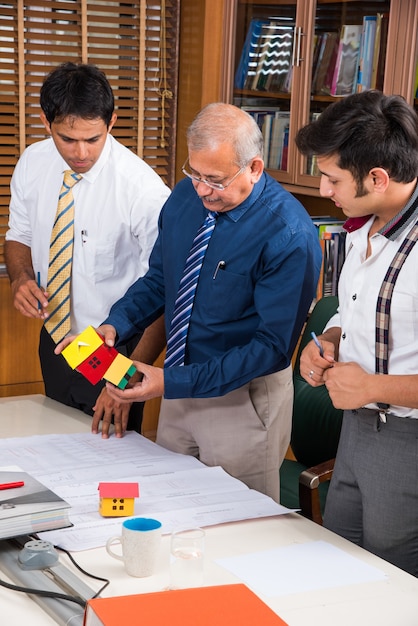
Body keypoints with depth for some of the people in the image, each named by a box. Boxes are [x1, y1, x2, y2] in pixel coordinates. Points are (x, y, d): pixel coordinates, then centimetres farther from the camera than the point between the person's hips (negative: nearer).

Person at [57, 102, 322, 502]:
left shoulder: (289, 236, -23)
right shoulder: (186, 195, -2)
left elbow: (274, 345, -22)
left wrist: (173, 383, -26)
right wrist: (114, 326, -9)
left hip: (244, 399, -6)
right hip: (180, 388, 6)